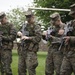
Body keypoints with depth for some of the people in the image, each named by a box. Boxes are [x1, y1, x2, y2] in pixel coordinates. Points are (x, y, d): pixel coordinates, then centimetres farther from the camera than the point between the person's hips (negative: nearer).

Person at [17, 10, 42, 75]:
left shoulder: (36, 27, -7)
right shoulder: (25, 26, 16)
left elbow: (38, 38, -17)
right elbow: (21, 33, 30)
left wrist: (28, 38, -21)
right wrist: (20, 34, 7)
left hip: (31, 51, -7)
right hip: (23, 49, 8)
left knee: (30, 69, -7)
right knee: (21, 68, 12)